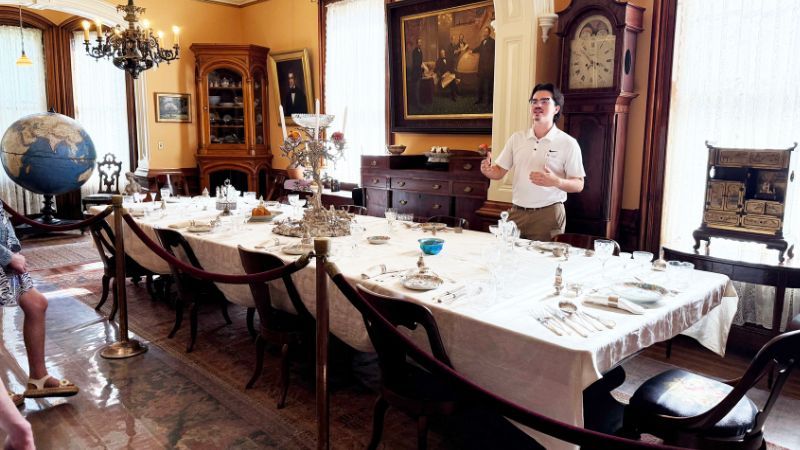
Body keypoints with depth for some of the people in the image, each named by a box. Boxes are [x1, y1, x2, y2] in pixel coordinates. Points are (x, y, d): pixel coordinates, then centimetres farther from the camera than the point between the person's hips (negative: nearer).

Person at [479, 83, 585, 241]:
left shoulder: (568, 143, -3)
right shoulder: (516, 138, 8)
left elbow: (578, 185, -4)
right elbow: (499, 172, 11)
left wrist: (556, 181, -23)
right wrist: (488, 171, -12)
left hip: (549, 214, -3)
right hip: (517, 212, 3)